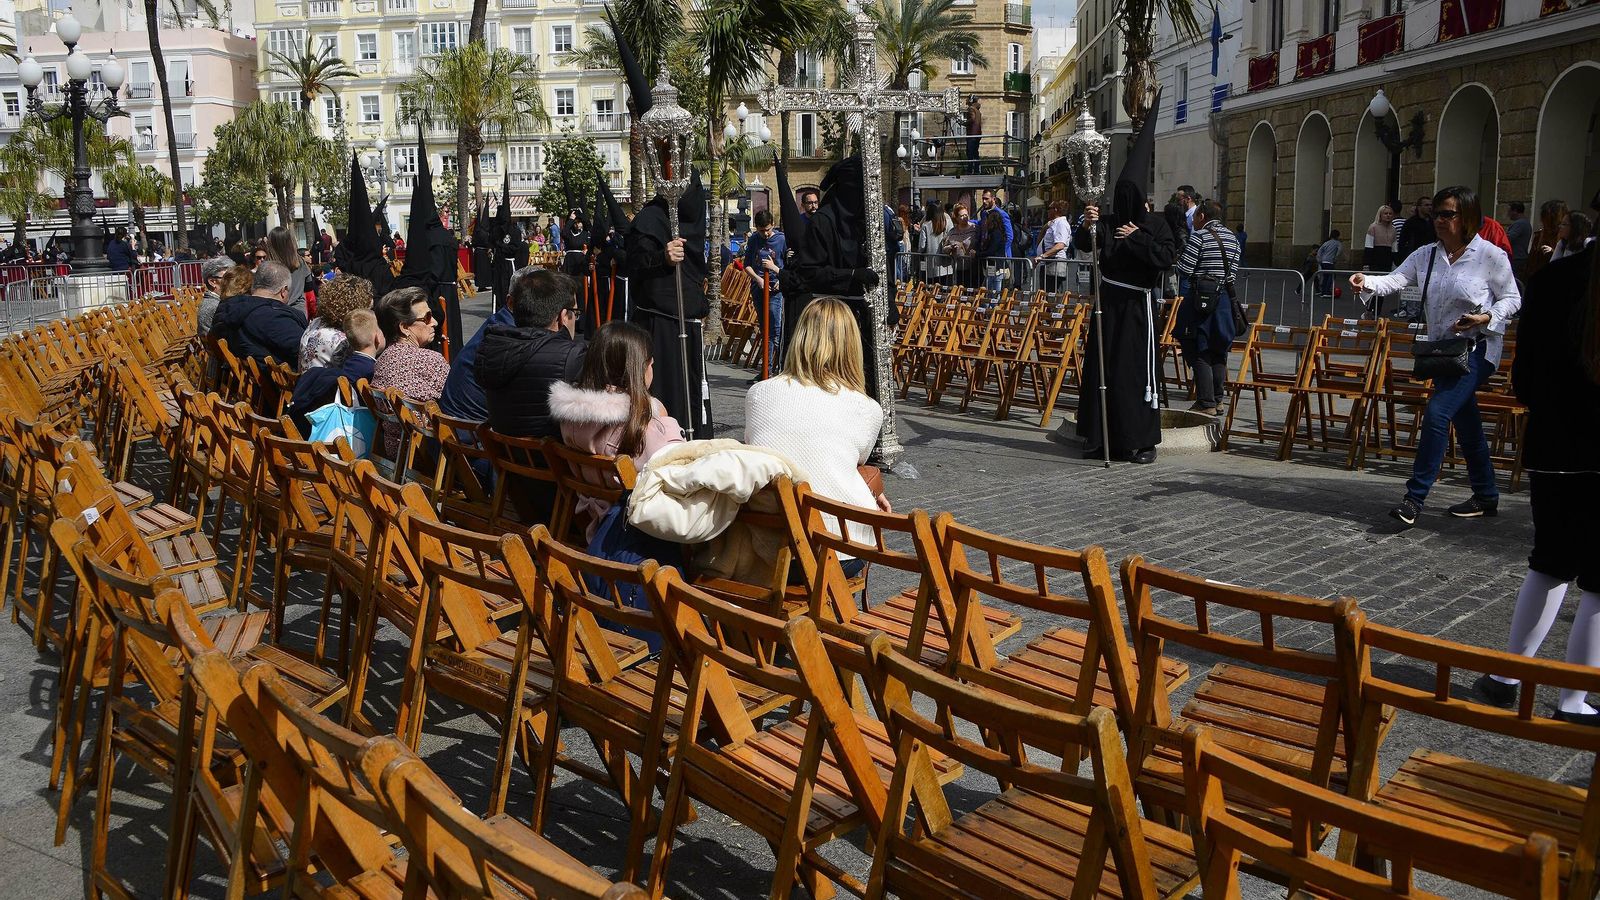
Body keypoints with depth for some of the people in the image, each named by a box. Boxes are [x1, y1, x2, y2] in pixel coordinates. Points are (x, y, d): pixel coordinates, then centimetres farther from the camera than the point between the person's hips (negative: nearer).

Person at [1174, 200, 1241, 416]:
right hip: (1225, 297, 7)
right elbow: (1234, 272, 10)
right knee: (1219, 352, 14)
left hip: (1201, 299, -6)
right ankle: (1217, 398, 21)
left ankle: (1206, 403, -5)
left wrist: (1182, 249, 7)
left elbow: (1184, 270, -11)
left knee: (1200, 353, -3)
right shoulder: (1232, 238, 11)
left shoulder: (1199, 237, -10)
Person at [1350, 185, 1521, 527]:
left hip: (1477, 349, -7)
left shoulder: (1491, 256, -7)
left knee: (1437, 413, -20)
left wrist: (1487, 317, -18)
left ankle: (1415, 498, -17)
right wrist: (1368, 281, -27)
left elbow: (1512, 299, 0)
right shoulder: (1426, 256, 6)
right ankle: (1486, 496, 32)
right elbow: (1395, 279, -7)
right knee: (1465, 425, 16)